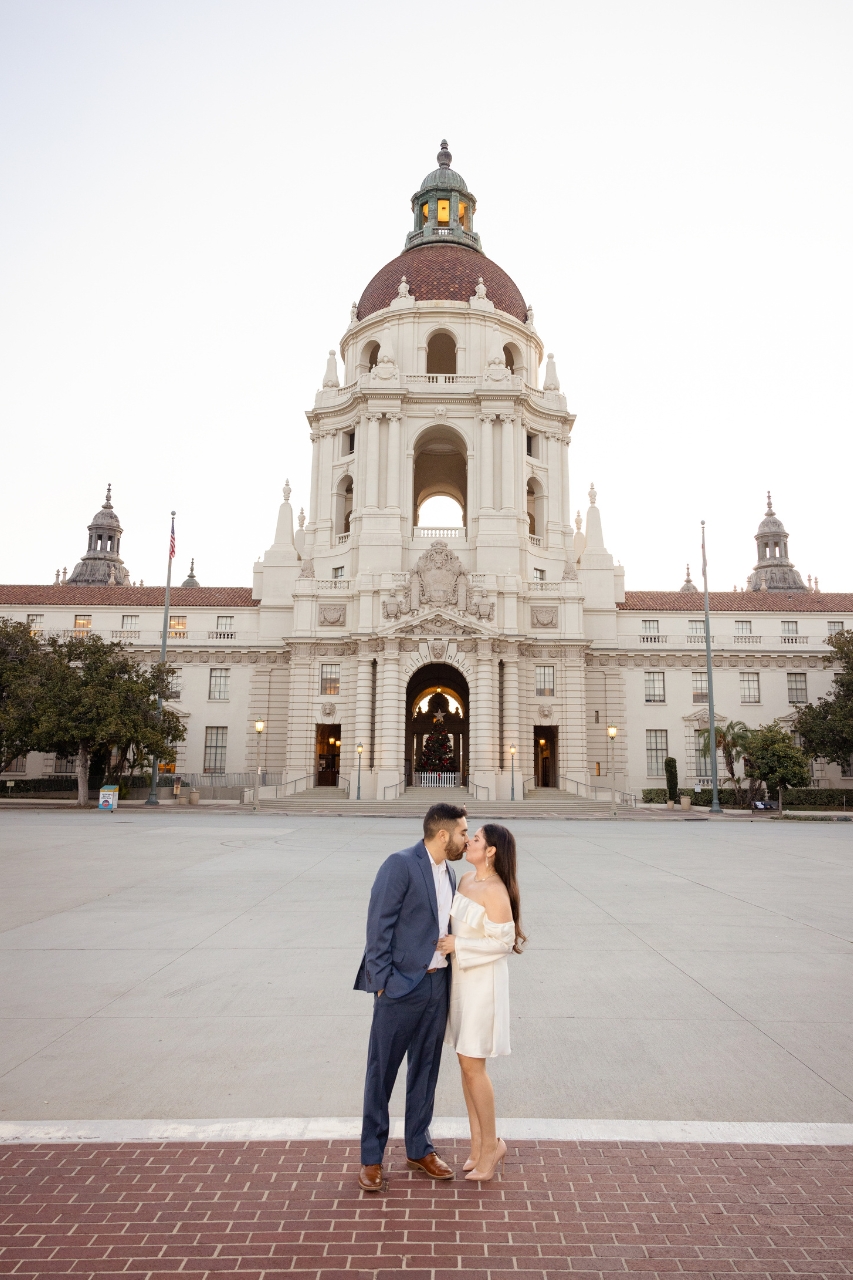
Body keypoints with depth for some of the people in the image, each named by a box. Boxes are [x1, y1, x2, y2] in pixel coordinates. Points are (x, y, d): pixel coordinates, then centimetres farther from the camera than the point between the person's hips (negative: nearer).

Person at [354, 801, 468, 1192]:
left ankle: (419, 1149, 35)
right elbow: (379, 925, -16)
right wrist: (381, 981, -16)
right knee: (381, 1072, 7)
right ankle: (371, 1159, 23)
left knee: (425, 1070, 18)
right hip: (401, 986, -7)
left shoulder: (448, 874, 9)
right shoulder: (400, 865, -16)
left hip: (437, 984, 7)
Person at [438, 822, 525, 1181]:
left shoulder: (495, 891, -20)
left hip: (483, 981, -8)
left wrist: (458, 946, -18)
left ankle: (492, 1144, 21)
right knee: (466, 1063, 14)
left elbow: (503, 941, -19)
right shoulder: (465, 880, 4)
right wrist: (445, 943, 0)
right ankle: (477, 1144, 28)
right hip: (459, 978, 8)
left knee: (473, 1066, 1)